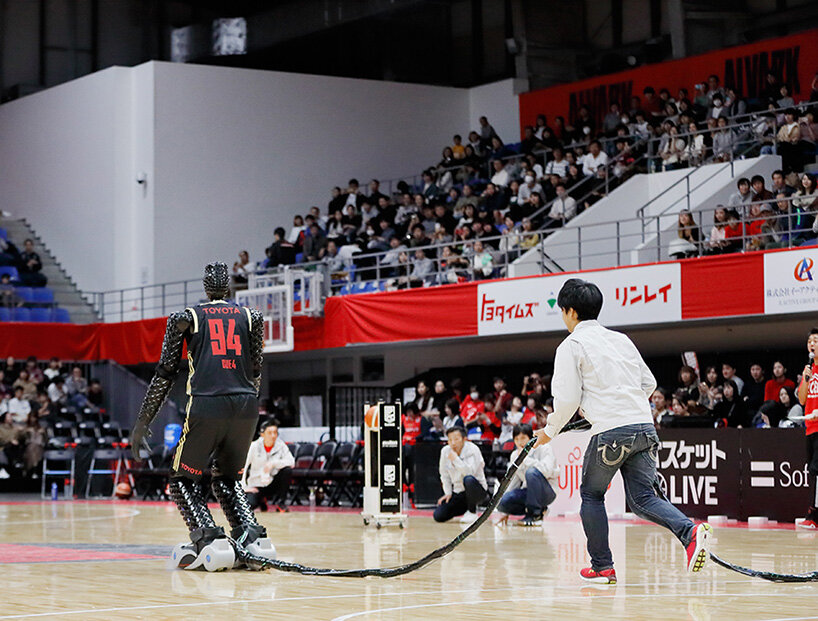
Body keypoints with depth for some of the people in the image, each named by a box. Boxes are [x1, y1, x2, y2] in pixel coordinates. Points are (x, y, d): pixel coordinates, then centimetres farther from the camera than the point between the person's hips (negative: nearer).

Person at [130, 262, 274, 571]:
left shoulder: (186, 317, 11)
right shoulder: (251, 316, 17)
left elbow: (165, 373, 9)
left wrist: (143, 421, 14)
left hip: (206, 406, -3)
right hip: (245, 406, 3)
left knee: (182, 480, 13)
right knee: (227, 479, 23)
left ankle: (210, 540, -10)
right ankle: (253, 537, 0)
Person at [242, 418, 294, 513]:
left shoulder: (281, 445, -3)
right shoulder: (254, 446, -8)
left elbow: (291, 462, -15)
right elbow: (243, 466, -5)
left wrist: (273, 463, -26)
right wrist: (244, 487, -11)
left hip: (272, 483, 1)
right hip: (256, 485, -1)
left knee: (287, 470, -25)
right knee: (248, 505, -27)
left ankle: (280, 502, -8)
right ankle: (261, 500, 13)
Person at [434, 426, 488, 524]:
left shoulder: (472, 450, -17)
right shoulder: (445, 451, -1)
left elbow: (470, 472, -32)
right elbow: (444, 474, 10)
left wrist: (456, 459, -31)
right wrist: (448, 493, 3)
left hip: (478, 490, -5)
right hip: (458, 493, 6)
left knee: (468, 479, -40)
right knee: (438, 516, -10)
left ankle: (472, 512, -16)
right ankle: (465, 508, 19)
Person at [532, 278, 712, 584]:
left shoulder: (571, 345, 1)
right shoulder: (622, 340, 20)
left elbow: (567, 400, -4)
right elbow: (649, 383, 22)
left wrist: (550, 431, 11)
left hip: (610, 432, -6)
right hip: (645, 427, 6)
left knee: (591, 494, 13)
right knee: (643, 498, 4)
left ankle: (602, 567, 14)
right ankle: (691, 532, -21)